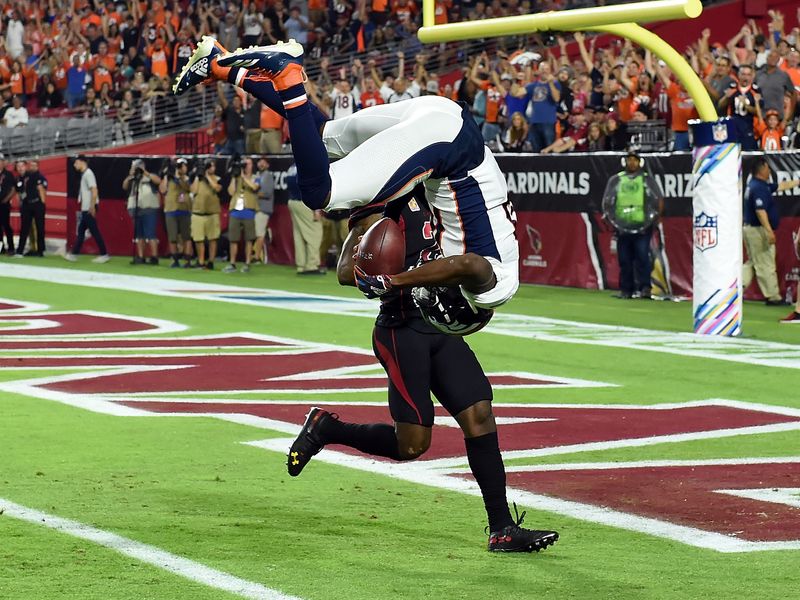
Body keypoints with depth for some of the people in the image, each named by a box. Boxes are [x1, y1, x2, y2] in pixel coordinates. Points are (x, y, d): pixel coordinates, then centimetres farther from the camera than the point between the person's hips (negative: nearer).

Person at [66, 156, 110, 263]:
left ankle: (104, 255, -4)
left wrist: (92, 207, -24)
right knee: (81, 230, 10)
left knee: (94, 231, -7)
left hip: (89, 209, -10)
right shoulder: (84, 174, 16)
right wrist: (86, 208, 17)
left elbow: (94, 191, -20)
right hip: (85, 208, 10)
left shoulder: (88, 174, -12)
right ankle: (74, 254, 13)